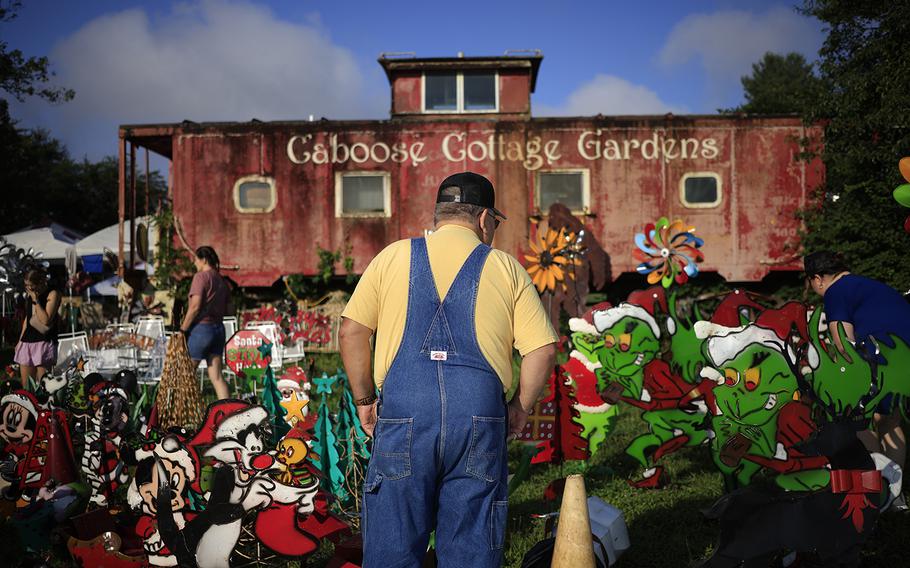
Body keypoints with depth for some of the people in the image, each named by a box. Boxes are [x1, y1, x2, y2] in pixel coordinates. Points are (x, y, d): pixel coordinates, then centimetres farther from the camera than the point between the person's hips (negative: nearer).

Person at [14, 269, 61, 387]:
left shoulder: (52, 294, -6)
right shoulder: (29, 293, 14)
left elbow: (46, 320, -13)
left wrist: (36, 300, -12)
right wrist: (20, 340, 21)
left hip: (44, 342, -6)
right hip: (27, 341, 7)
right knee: (25, 386, 3)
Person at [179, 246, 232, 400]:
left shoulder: (201, 276, -10)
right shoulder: (222, 281, 12)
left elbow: (195, 306, -17)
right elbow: (228, 310, 12)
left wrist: (182, 329, -10)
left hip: (201, 328, -7)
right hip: (219, 328, 7)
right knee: (216, 376, 6)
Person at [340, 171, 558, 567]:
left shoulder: (393, 257, 9)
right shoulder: (506, 268, 8)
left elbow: (352, 331, 5)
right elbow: (542, 350, 2)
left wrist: (364, 400, 14)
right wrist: (520, 409, 14)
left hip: (403, 413, 0)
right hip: (481, 417, 0)